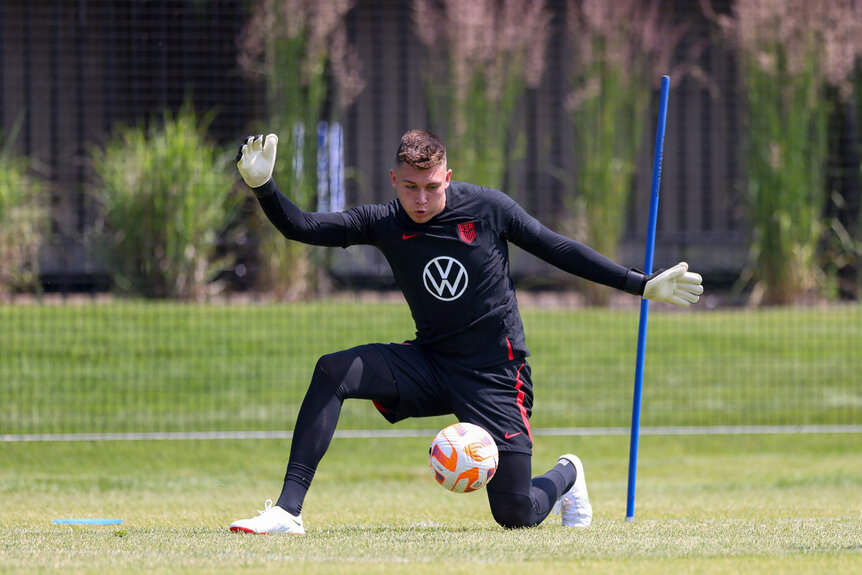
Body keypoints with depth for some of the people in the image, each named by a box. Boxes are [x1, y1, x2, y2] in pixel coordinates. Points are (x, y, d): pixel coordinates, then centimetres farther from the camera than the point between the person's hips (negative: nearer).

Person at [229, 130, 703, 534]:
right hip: (430, 365, 3)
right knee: (333, 371, -22)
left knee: (516, 515, -8)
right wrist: (262, 185, -28)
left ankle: (566, 476, 30)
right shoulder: (384, 223, -5)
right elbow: (301, 228, -9)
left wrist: (643, 285, 0)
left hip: (495, 376, -3)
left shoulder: (487, 208, -10)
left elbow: (559, 250, -1)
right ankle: (287, 510, -23)